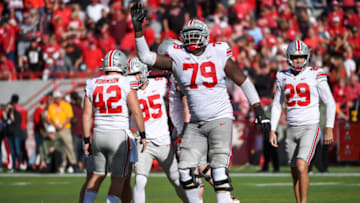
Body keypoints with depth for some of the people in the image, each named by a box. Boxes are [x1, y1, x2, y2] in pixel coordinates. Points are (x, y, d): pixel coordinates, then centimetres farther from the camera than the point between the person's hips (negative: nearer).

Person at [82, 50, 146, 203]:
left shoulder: (92, 84, 5)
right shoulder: (126, 83, -7)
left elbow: (87, 114, 6)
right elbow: (136, 111, -10)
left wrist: (87, 140, 11)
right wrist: (142, 135, 0)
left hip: (98, 134, 4)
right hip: (119, 135, -4)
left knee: (98, 175, 20)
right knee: (118, 179, 4)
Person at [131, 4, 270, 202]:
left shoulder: (219, 56, -3)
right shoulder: (178, 58, 2)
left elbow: (244, 82, 5)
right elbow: (145, 56, -3)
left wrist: (259, 112, 3)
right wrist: (138, 27, -12)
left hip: (220, 120, -3)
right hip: (196, 124, 3)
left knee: (219, 170, -13)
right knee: (186, 169, -4)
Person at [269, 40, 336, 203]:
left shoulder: (315, 76, -4)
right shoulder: (283, 78, 8)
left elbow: (330, 103, -1)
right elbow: (277, 105, 16)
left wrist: (329, 128, -6)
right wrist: (272, 131, 10)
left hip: (310, 128, -4)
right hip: (292, 129, 5)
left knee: (301, 167, -20)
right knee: (295, 173, 7)